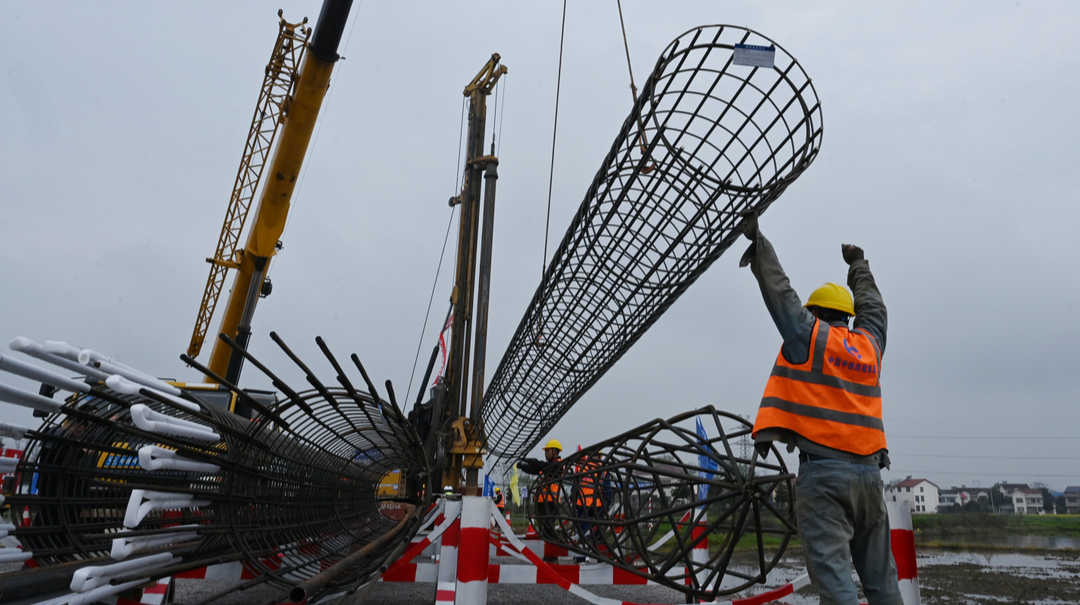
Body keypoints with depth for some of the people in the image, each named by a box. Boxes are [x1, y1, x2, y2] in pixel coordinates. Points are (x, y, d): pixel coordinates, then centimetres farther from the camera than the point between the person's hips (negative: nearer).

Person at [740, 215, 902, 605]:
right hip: (869, 472, 6)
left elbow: (779, 289, 6)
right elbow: (872, 307, 35)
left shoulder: (809, 336, 1)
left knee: (832, 570, -9)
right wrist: (858, 264, 50)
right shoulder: (869, 343, 15)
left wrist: (758, 241, 16)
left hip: (823, 472, -6)